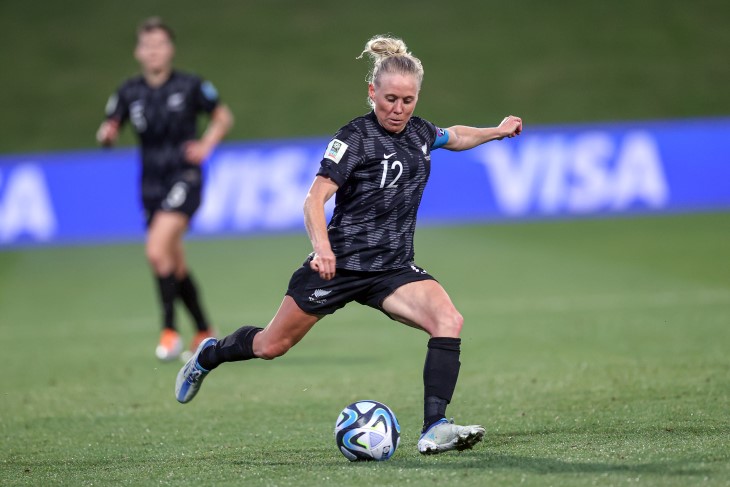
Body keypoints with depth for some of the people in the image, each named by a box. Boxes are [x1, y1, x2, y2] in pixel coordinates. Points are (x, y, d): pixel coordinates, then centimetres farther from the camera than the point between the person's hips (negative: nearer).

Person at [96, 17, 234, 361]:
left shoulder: (190, 86, -4)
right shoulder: (129, 93, 4)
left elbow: (223, 116, 9)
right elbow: (110, 130, 7)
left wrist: (206, 146, -6)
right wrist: (107, 134, -17)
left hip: (184, 178, -5)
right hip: (151, 184, 5)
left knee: (157, 250, -22)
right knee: (175, 265, 11)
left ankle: (170, 330, -14)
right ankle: (204, 333, 26)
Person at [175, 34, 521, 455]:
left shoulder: (420, 133, 5)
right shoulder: (356, 137, -14)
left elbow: (454, 137, 32)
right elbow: (315, 198, -24)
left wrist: (496, 132, 28)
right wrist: (322, 247, -39)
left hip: (393, 268, 5)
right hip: (340, 263, -5)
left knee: (449, 321, -23)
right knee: (272, 346, 8)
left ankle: (435, 430, -28)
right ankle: (210, 355, 40)